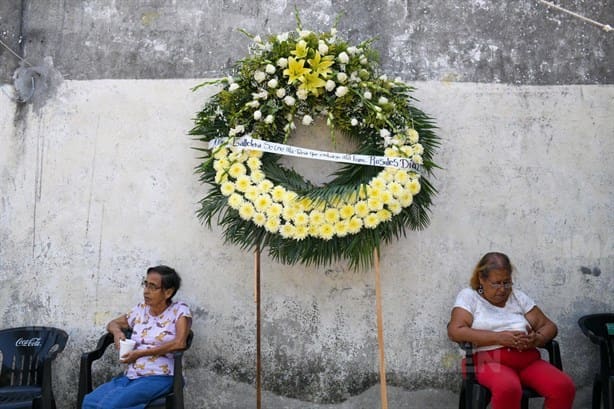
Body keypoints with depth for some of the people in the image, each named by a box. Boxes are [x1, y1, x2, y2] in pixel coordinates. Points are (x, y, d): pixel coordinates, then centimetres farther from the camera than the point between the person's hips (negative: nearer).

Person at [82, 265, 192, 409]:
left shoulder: (180, 310, -3)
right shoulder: (140, 310, 14)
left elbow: (179, 343, -18)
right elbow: (112, 324, 28)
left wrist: (142, 353, -15)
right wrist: (117, 332, 3)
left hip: (159, 378, -6)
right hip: (131, 376, 6)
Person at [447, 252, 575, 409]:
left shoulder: (518, 296, 16)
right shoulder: (468, 296, 4)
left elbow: (549, 326, 15)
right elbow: (455, 331, -10)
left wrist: (536, 340, -9)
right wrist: (499, 338, -16)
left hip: (528, 360, 5)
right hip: (490, 360, -4)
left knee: (565, 387, -23)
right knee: (508, 389, -37)